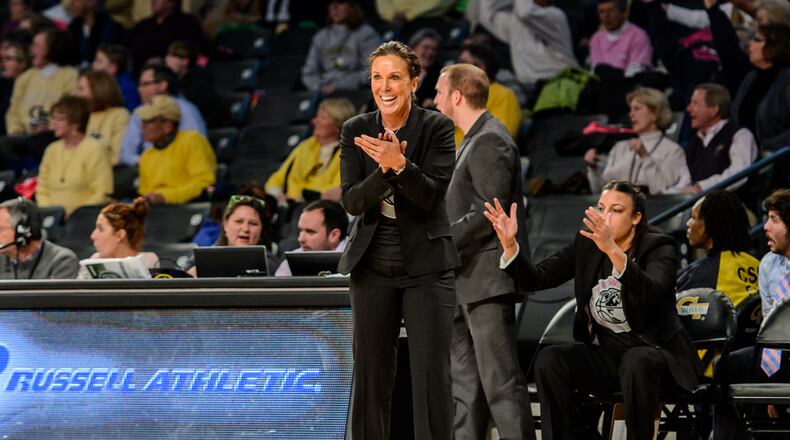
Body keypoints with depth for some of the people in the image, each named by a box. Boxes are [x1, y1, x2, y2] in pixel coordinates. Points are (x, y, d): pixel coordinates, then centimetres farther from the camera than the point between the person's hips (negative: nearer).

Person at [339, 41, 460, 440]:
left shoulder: (436, 127, -4)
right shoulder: (356, 131, 3)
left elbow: (433, 195, -13)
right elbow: (352, 202, -4)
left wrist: (400, 164, -30)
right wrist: (383, 169, -22)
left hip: (425, 265, -3)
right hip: (373, 266, 3)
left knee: (431, 374, -6)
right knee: (371, 374, 5)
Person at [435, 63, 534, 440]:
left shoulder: (489, 141, -13)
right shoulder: (474, 140, 19)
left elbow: (491, 211, -20)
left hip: (487, 277, -11)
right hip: (468, 281, 11)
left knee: (500, 380, -11)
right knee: (465, 381, 11)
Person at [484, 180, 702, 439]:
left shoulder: (659, 248, -9)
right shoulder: (586, 246, 5)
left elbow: (650, 293, -31)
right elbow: (536, 279, -4)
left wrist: (612, 249, -46)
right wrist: (510, 244, -23)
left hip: (653, 352, -4)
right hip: (604, 355, 4)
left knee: (636, 362, -38)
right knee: (549, 359, -23)